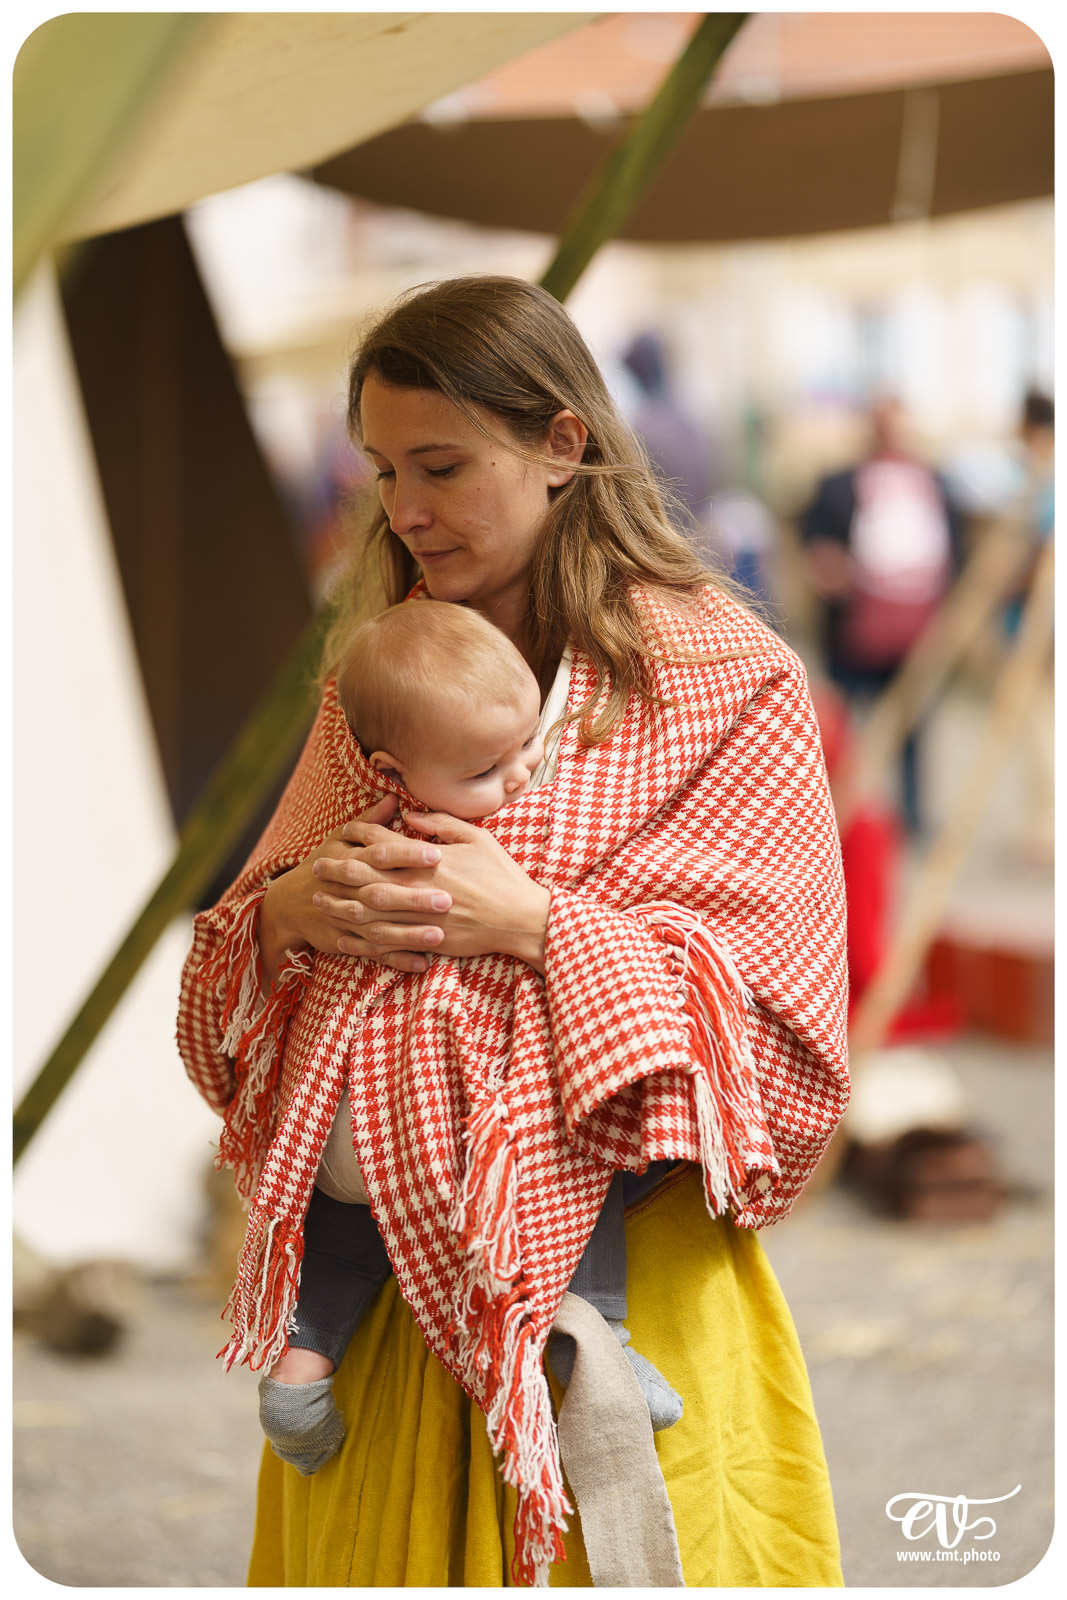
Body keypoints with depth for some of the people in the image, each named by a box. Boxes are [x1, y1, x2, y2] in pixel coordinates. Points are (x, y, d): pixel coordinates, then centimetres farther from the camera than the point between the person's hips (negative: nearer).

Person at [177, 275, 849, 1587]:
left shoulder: (727, 683, -4)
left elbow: (774, 1017, -9)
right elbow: (225, 1000, 12)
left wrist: (532, 923, -19)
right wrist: (287, 910, -11)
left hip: (619, 1270, -4)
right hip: (371, 1250, 4)